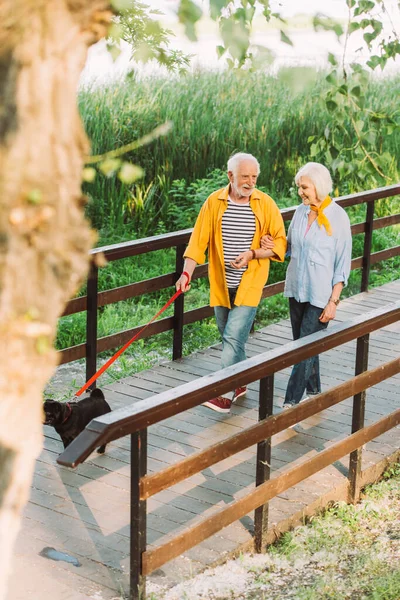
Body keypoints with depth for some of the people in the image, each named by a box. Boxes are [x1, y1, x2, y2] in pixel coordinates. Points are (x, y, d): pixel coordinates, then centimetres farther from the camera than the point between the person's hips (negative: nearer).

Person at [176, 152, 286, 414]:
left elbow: (280, 243, -1)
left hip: (249, 283, -3)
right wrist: (187, 273, -14)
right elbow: (199, 240, -4)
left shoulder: (266, 204, -5)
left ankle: (226, 393, -7)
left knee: (234, 337, -11)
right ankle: (239, 382, 32)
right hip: (221, 283, 3)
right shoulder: (214, 202, -1)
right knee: (229, 336, 15)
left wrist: (253, 254, -17)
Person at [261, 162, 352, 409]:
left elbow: (343, 263, -11)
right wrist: (271, 246, -6)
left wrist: (333, 301, -14)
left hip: (320, 295, -6)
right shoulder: (301, 212, 3)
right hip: (297, 290, 6)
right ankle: (314, 392, 32)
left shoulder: (338, 217, -13)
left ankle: (290, 403, -1)